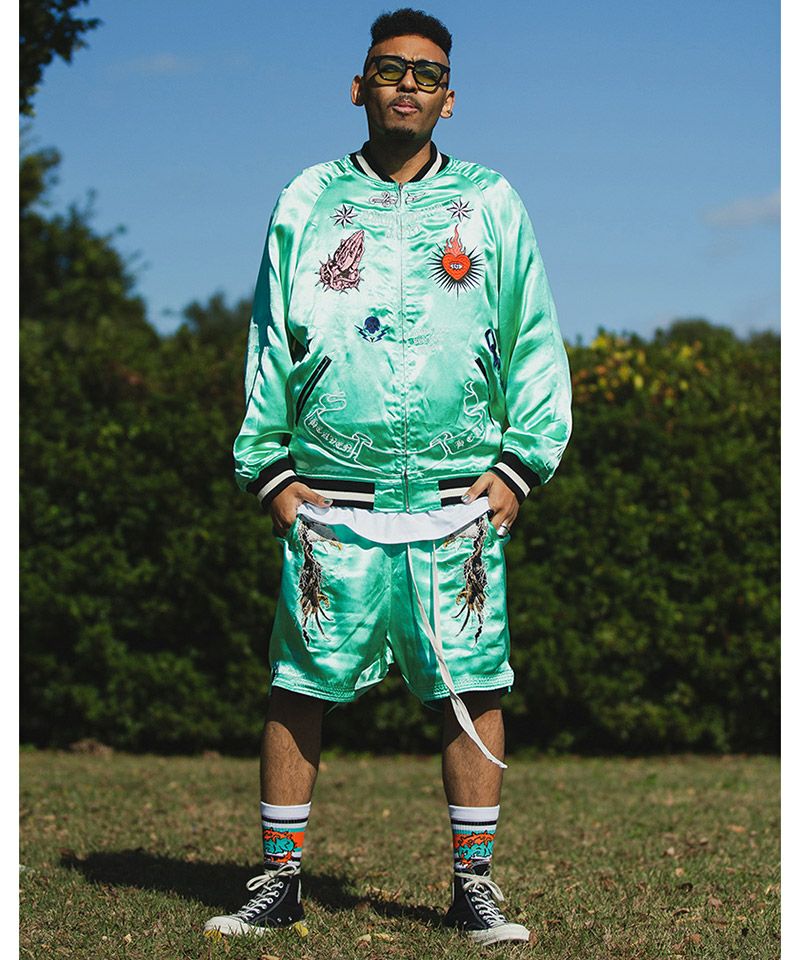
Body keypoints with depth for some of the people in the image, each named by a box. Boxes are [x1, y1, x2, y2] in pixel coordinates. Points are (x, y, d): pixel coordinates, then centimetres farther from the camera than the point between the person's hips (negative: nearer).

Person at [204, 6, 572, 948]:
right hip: (330, 504, 0)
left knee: (473, 689, -1)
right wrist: (268, 468, 6)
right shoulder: (308, 202, 10)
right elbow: (269, 342, 13)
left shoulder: (490, 203, 10)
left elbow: (535, 341, 11)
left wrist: (518, 462, 2)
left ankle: (474, 883, 9)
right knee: (299, 689, 0)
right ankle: (279, 878, 11)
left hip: (459, 503, 0)